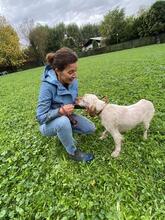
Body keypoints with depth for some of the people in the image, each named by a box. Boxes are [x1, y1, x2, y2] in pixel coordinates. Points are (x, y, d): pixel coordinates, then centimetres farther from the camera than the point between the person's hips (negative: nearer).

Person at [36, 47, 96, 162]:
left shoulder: (73, 81, -13)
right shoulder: (48, 86, -31)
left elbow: (74, 102, 0)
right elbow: (41, 117, -26)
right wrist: (60, 110, -41)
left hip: (67, 117, 6)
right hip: (48, 123, -5)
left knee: (91, 128, -3)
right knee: (63, 121, -39)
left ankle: (64, 133, 18)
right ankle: (73, 152, -10)